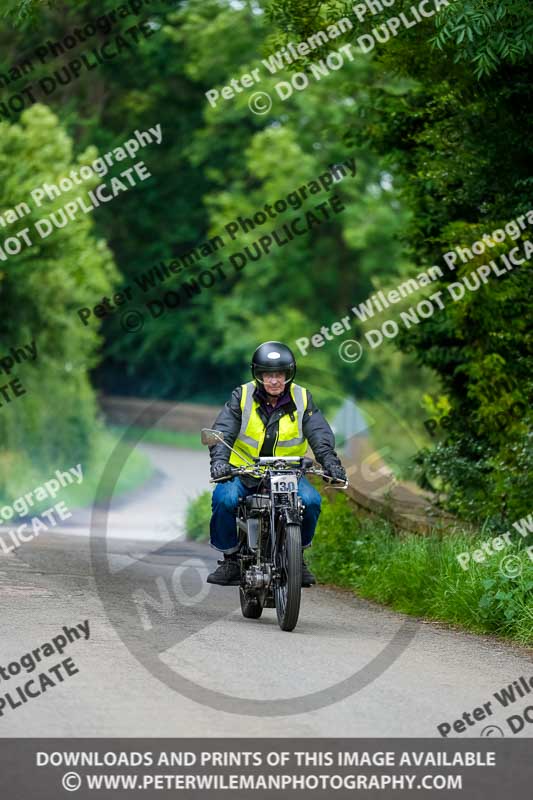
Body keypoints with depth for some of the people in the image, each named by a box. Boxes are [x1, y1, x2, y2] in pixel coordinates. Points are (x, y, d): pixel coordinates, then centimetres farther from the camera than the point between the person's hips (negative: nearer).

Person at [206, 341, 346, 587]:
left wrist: (329, 461, -30)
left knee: (310, 501, -26)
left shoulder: (302, 399, 0)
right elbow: (222, 430, -14)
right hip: (243, 472, -1)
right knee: (225, 499, -30)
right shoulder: (242, 396, -4)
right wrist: (219, 459, -35)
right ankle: (230, 558, -6)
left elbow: (320, 433, -10)